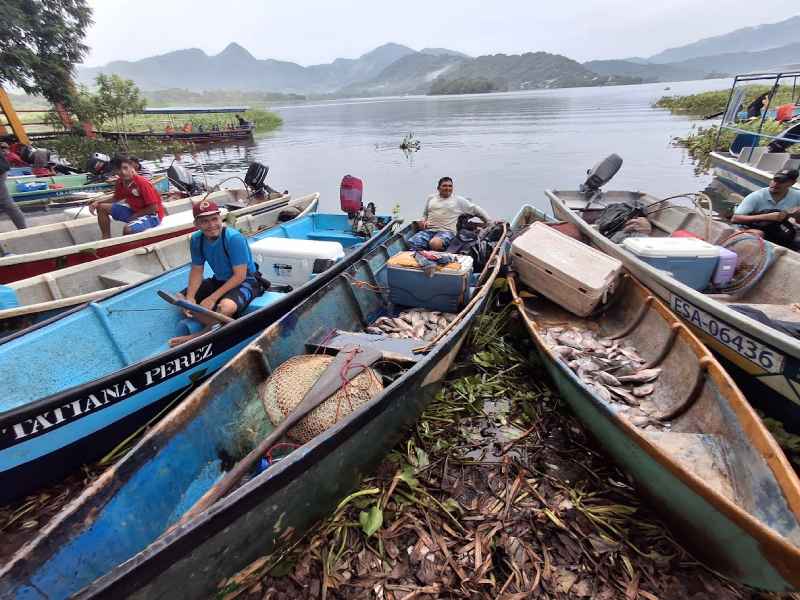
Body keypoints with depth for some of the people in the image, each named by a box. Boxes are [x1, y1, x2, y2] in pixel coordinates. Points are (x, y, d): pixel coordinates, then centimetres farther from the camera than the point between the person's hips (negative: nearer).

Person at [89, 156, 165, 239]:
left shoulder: (142, 183, -24)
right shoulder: (120, 182, -1)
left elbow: (154, 207, -22)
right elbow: (116, 199, 18)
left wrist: (135, 216, -16)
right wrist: (97, 202, 4)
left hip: (152, 215, -9)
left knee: (128, 229, -34)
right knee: (102, 208, 7)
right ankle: (106, 239, 11)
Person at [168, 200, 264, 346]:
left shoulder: (234, 238, -24)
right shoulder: (196, 240, -6)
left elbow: (240, 276, -22)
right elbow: (196, 271, 3)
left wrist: (212, 298, -22)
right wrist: (190, 298, -14)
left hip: (245, 281, -7)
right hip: (219, 280, 7)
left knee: (225, 307, -35)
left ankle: (199, 336, -4)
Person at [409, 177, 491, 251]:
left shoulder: (459, 200, 12)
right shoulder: (431, 198, 21)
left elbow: (475, 209, 14)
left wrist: (489, 221, 8)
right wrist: (422, 221, 7)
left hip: (446, 231, -3)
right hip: (428, 230, 3)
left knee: (434, 244, -38)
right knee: (411, 244, -26)